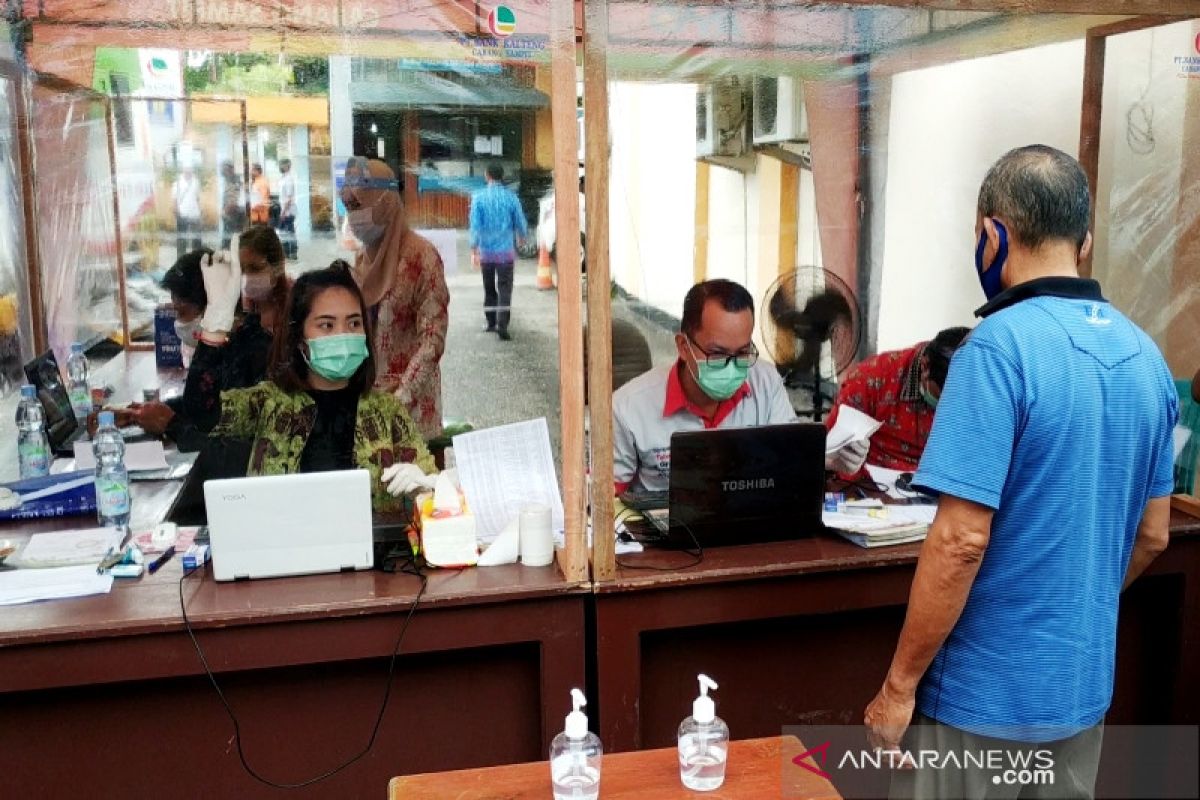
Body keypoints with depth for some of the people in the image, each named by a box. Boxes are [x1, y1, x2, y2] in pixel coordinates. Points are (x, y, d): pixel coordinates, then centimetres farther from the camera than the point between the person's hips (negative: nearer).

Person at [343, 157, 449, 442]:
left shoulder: (421, 255, -11)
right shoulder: (362, 260, 9)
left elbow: (433, 339, -16)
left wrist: (401, 396, -22)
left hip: (410, 399, -6)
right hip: (365, 393, 6)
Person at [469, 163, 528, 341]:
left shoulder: (479, 197, -4)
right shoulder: (510, 197, -4)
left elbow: (475, 224, -9)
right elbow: (520, 223, 1)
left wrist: (473, 250, -8)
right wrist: (522, 237, 23)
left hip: (486, 251, 1)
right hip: (505, 250, -1)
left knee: (489, 288, 15)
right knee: (504, 288, -2)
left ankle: (491, 323, 22)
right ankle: (502, 325, -15)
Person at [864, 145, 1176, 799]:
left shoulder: (1000, 346, -21)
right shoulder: (1144, 354, 3)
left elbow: (960, 541, -24)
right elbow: (1151, 536, 11)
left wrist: (900, 683, -14)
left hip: (984, 693, -7)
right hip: (1084, 685, 7)